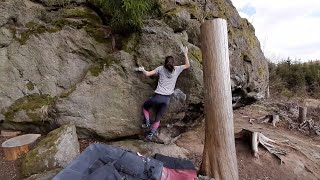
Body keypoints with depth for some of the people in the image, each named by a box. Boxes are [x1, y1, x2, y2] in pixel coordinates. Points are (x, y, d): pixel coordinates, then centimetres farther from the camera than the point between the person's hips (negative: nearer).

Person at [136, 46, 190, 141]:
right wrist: (185, 54, 22)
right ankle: (151, 134, 12)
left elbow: (147, 74, 4)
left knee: (145, 107, 27)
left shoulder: (161, 68, 3)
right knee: (157, 118, 16)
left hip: (158, 96, -2)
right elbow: (187, 65, 20)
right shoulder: (177, 69, 5)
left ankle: (147, 123, 14)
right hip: (167, 99, 2)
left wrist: (142, 69, 23)